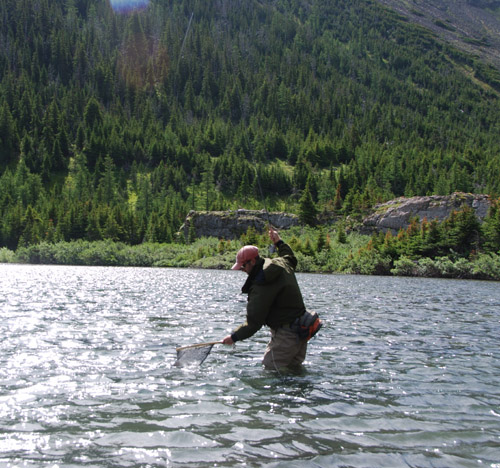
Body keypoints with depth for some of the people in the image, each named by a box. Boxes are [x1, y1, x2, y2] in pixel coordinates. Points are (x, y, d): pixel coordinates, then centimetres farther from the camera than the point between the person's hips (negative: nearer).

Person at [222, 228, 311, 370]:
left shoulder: (260, 288, -22)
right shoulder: (282, 263, 3)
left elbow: (254, 323, -19)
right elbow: (291, 258, 33)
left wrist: (234, 337, -7)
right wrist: (279, 242, 43)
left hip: (285, 336, -10)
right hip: (301, 331, 10)